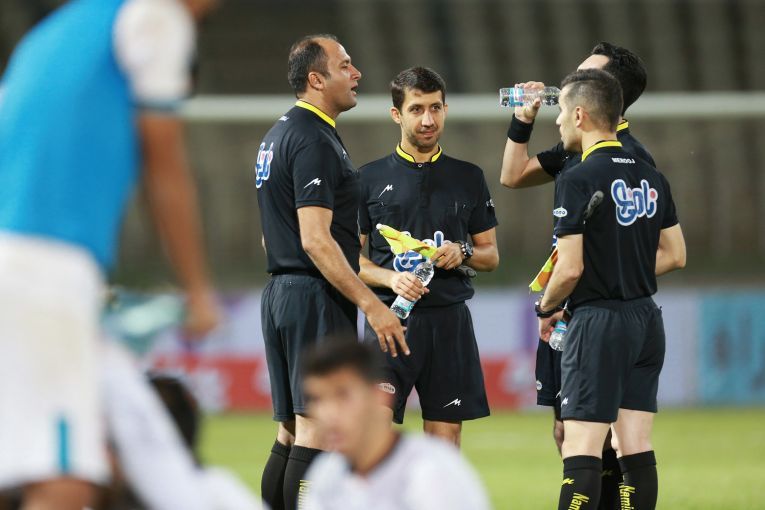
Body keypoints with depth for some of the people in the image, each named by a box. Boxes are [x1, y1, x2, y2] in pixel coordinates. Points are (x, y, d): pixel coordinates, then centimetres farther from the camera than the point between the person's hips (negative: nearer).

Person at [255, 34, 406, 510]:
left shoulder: (278, 136, 18)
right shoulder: (314, 141, -14)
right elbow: (315, 240, -21)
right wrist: (372, 304, -22)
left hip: (281, 293, 10)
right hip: (315, 297, -10)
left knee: (291, 434, 11)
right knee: (318, 432, -11)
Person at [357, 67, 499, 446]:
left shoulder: (469, 178, 12)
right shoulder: (370, 178, 5)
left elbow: (491, 256, 16)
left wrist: (464, 252, -6)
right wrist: (391, 278, -14)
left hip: (449, 319, 2)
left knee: (445, 441, 2)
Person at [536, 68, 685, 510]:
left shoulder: (580, 180, -13)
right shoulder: (652, 178, 9)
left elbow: (570, 268, -16)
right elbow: (675, 255, 15)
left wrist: (546, 308, 2)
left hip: (599, 323, -7)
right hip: (647, 319, 7)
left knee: (581, 453, -10)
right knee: (637, 453, 8)